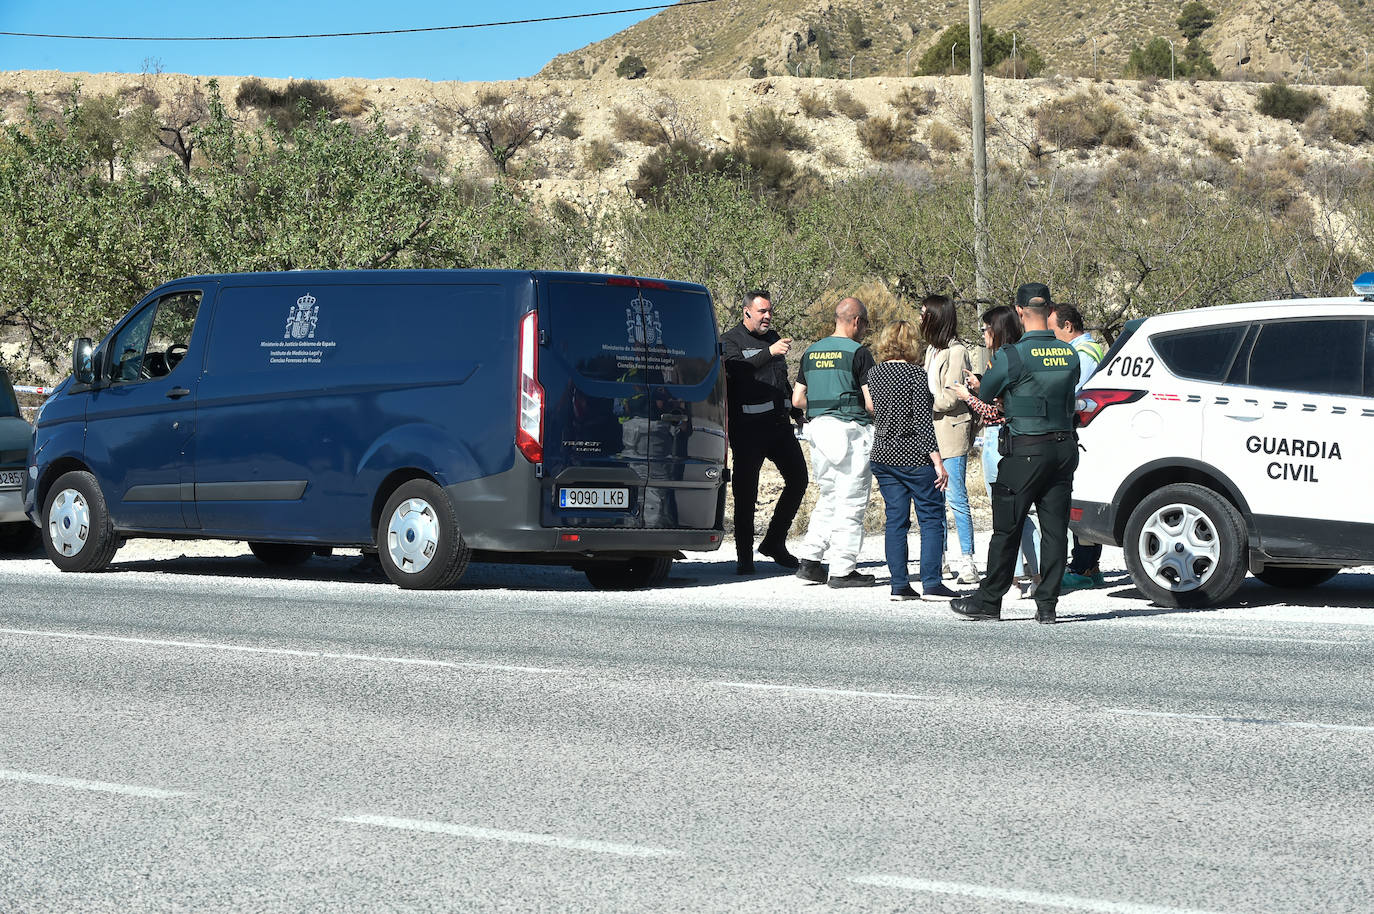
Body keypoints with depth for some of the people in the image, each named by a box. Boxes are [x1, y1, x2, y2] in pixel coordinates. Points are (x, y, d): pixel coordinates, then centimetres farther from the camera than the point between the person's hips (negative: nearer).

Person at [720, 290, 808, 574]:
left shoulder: (773, 337, 20)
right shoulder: (730, 340, 0)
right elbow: (737, 368, -21)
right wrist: (770, 352, -28)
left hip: (778, 422, 7)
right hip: (748, 425, -7)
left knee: (798, 478, 3)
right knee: (745, 491, -5)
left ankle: (774, 543, 15)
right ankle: (744, 556, 2)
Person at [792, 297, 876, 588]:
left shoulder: (811, 352, 12)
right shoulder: (857, 352, -9)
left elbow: (797, 399, 13)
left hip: (819, 430, 7)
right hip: (851, 430, -7)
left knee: (828, 499, 17)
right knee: (851, 503, -1)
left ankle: (809, 559, 9)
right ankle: (842, 570, -1)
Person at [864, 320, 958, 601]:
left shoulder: (874, 373, 5)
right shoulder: (915, 374, -13)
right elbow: (923, 421, -16)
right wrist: (938, 462, -15)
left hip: (883, 457, 6)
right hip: (914, 458, -6)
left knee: (895, 519, 8)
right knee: (931, 517, 2)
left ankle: (899, 585, 6)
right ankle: (931, 583, -3)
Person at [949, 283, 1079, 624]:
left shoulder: (1012, 356, -12)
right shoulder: (1070, 354, 4)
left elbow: (984, 395, 0)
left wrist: (978, 385, 24)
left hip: (1026, 451, -5)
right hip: (1064, 448, 5)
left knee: (1006, 528, 4)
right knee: (1055, 529, 6)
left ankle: (990, 599, 12)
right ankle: (1046, 605, 6)